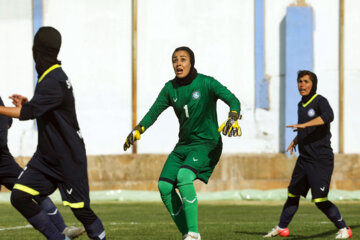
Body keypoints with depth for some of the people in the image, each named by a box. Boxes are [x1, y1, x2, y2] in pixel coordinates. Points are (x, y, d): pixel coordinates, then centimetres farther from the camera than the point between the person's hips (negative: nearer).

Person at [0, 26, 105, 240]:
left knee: (81, 210, -3)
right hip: (46, 156, 9)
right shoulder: (52, 75, 9)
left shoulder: (53, 82, -21)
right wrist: (27, 103, 6)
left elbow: (28, 113, -28)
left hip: (69, 158, -9)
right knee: (19, 197, -4)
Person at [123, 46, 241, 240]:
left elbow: (233, 100, -16)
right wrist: (138, 130, -3)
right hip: (184, 144, 6)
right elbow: (154, 111, 12)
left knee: (184, 176, -30)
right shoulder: (170, 88, 5)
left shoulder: (206, 83, -10)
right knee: (164, 186, -9)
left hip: (207, 143, -6)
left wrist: (233, 118, -36)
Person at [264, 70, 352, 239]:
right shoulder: (301, 105, 15)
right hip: (304, 159, 8)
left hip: (321, 160, -8)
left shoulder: (320, 101, -10)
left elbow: (328, 116, -33)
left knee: (320, 200, -13)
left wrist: (304, 125, -38)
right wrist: (296, 140, 21)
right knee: (293, 194, 16)